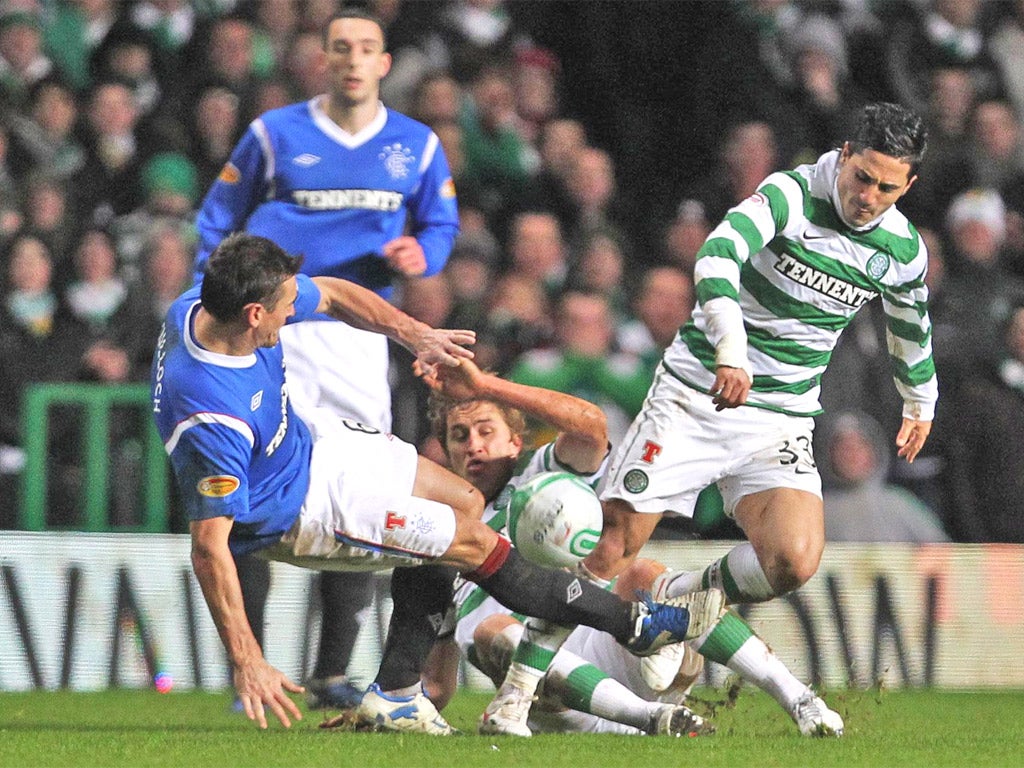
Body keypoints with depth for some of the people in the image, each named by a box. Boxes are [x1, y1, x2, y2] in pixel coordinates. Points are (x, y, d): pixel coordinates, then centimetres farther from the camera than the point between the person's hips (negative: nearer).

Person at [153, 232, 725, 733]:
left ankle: (396, 692, 20)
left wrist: (415, 334, -4)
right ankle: (635, 625, 17)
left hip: (304, 437, 9)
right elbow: (210, 547, -36)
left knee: (463, 503, 17)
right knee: (476, 544, -2)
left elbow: (330, 294, 2)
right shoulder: (212, 419, -40)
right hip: (290, 510, -9)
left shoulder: (205, 303, -18)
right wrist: (247, 664, -35)